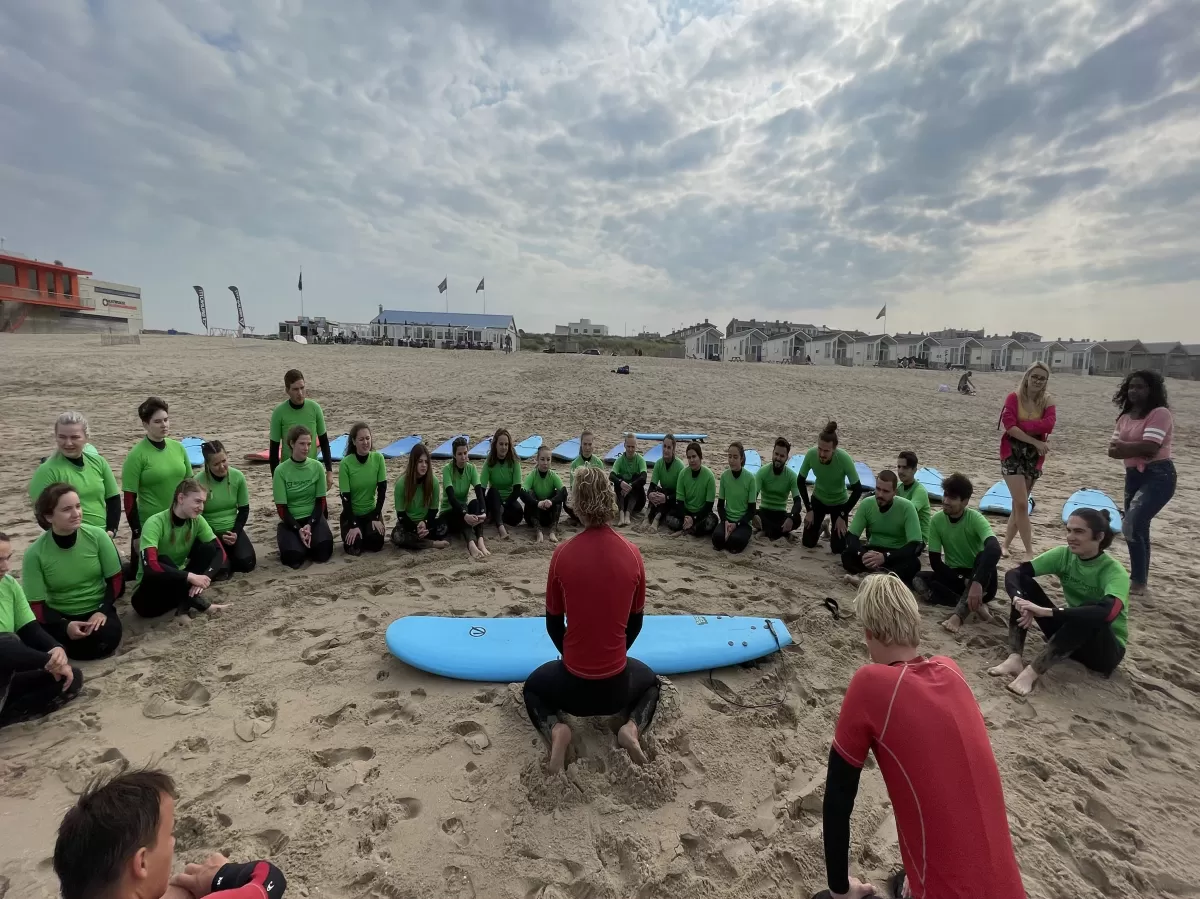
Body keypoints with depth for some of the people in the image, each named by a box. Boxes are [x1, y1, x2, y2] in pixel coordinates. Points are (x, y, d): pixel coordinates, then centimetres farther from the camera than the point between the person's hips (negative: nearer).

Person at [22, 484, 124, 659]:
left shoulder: (97, 536, -12)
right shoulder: (35, 553, -13)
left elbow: (116, 579, -2)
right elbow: (36, 604, -9)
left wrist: (103, 610, -16)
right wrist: (65, 625, -26)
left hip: (98, 609, 0)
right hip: (60, 616, 0)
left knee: (107, 639, -30)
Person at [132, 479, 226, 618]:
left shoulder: (197, 521, -8)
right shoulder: (155, 523, -24)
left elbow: (220, 552, -12)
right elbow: (150, 565, -37)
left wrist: (204, 578, -30)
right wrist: (190, 577, -37)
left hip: (179, 583, 5)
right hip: (150, 593, -5)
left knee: (208, 549, -16)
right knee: (163, 561, -33)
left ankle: (186, 603, -14)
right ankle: (199, 603, -22)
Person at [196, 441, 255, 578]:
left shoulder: (238, 477, -7)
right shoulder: (198, 482, -17)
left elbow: (244, 509, 2)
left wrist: (236, 533, -11)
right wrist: (219, 539, -15)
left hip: (232, 529, 3)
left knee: (247, 562, -18)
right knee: (220, 570, -24)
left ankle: (228, 555, 16)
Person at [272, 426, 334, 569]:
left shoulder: (317, 466, -4)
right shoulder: (281, 470, -10)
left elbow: (320, 501, -1)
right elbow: (281, 507, -9)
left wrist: (310, 524, -15)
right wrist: (298, 529, -20)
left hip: (313, 517, 1)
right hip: (290, 520, -1)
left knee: (323, 552, -23)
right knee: (294, 557, -26)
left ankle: (306, 543, 10)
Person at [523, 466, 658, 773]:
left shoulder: (562, 554, -16)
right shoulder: (632, 554, -12)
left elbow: (554, 623, -2)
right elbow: (636, 621, 2)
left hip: (573, 686, -1)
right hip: (617, 685, 1)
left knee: (533, 687, 32)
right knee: (650, 681, 36)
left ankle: (556, 730, 2)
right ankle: (632, 727, 6)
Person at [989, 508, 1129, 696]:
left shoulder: (1114, 572, -22)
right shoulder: (1064, 555, -8)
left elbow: (1108, 612, -43)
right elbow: (1014, 573, -17)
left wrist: (1046, 611, -47)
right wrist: (1020, 600, -39)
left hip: (1107, 648, -5)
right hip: (1069, 634, 5)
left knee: (1089, 615, -38)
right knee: (1024, 582, -15)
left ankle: (1032, 672, -37)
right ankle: (1015, 659, -27)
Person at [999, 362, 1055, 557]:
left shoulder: (1048, 402, 4)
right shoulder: (1014, 398, -4)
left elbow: (1048, 424, -16)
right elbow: (1009, 425, -17)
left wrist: (1020, 425, -18)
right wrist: (1035, 442, -18)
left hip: (1034, 457, 4)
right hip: (1013, 453, -4)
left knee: (1019, 504, 10)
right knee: (1022, 504, -9)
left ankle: (1005, 544, 23)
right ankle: (1030, 551, -1)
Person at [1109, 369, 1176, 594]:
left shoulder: (1160, 413, -11)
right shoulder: (1125, 417, 13)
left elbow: (1149, 447, -22)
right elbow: (1112, 451, 3)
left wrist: (1124, 446, -7)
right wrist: (1137, 449, -15)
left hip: (1158, 476, -8)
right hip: (1134, 475, 8)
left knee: (1132, 526, -17)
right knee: (1138, 529, 13)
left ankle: (1138, 582, -4)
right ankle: (1139, 579, 23)